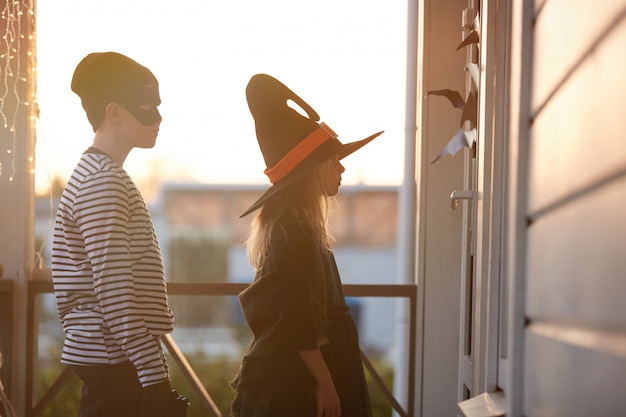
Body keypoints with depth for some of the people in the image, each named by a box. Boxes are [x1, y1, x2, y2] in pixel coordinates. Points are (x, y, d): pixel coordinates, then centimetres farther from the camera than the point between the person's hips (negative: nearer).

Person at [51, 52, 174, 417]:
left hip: (107, 360, 10)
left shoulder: (97, 175, 17)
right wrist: (153, 369, -19)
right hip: (115, 363, -10)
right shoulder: (104, 183, -14)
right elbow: (113, 292, -20)